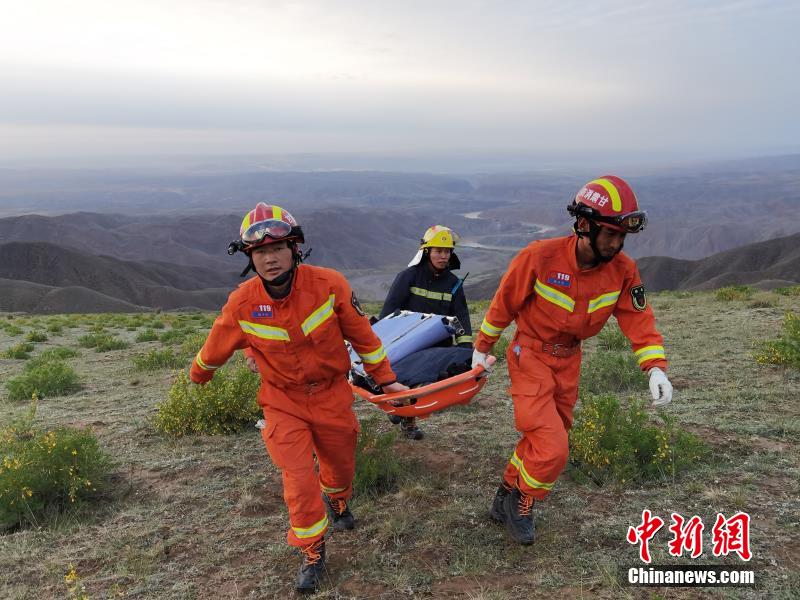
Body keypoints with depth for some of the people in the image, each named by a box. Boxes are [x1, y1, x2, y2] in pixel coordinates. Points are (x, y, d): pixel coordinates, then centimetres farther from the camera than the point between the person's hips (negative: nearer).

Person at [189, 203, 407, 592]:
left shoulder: (329, 285, -21)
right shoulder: (242, 304, -18)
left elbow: (362, 335, -9)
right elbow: (216, 347, 3)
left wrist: (385, 378, 0)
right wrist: (198, 375, 20)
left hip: (332, 394, 1)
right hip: (284, 402, -1)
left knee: (341, 465, 19)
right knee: (299, 481, -4)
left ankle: (336, 501, 56)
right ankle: (313, 553, 22)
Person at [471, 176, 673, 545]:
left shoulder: (622, 270, -12)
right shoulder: (540, 257, -25)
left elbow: (638, 319, -6)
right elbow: (504, 303, -12)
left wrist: (655, 367, -21)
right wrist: (482, 349, 0)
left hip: (568, 361, 6)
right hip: (530, 357, -5)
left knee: (540, 441, 17)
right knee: (552, 449, -13)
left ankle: (506, 499, 38)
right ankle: (521, 504, 15)